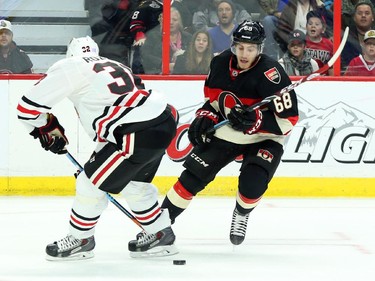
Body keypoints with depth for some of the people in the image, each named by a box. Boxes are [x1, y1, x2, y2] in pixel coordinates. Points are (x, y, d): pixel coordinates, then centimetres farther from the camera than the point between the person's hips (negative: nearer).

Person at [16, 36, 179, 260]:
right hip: (164, 121, 9)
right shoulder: (113, 66, 27)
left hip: (140, 134, -8)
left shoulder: (69, 67, 3)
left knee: (92, 183, 7)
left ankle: (80, 240, 21)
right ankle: (161, 235, 35)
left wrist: (47, 129, 20)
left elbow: (28, 106, 4)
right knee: (134, 182, 28)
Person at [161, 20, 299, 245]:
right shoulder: (221, 62, -9)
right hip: (227, 132, 4)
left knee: (253, 183, -24)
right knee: (194, 174, -4)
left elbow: (288, 119, -27)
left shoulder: (270, 73, -27)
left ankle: (242, 214, 9)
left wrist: (255, 120, -37)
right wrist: (205, 117, -5)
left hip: (264, 137, -4)